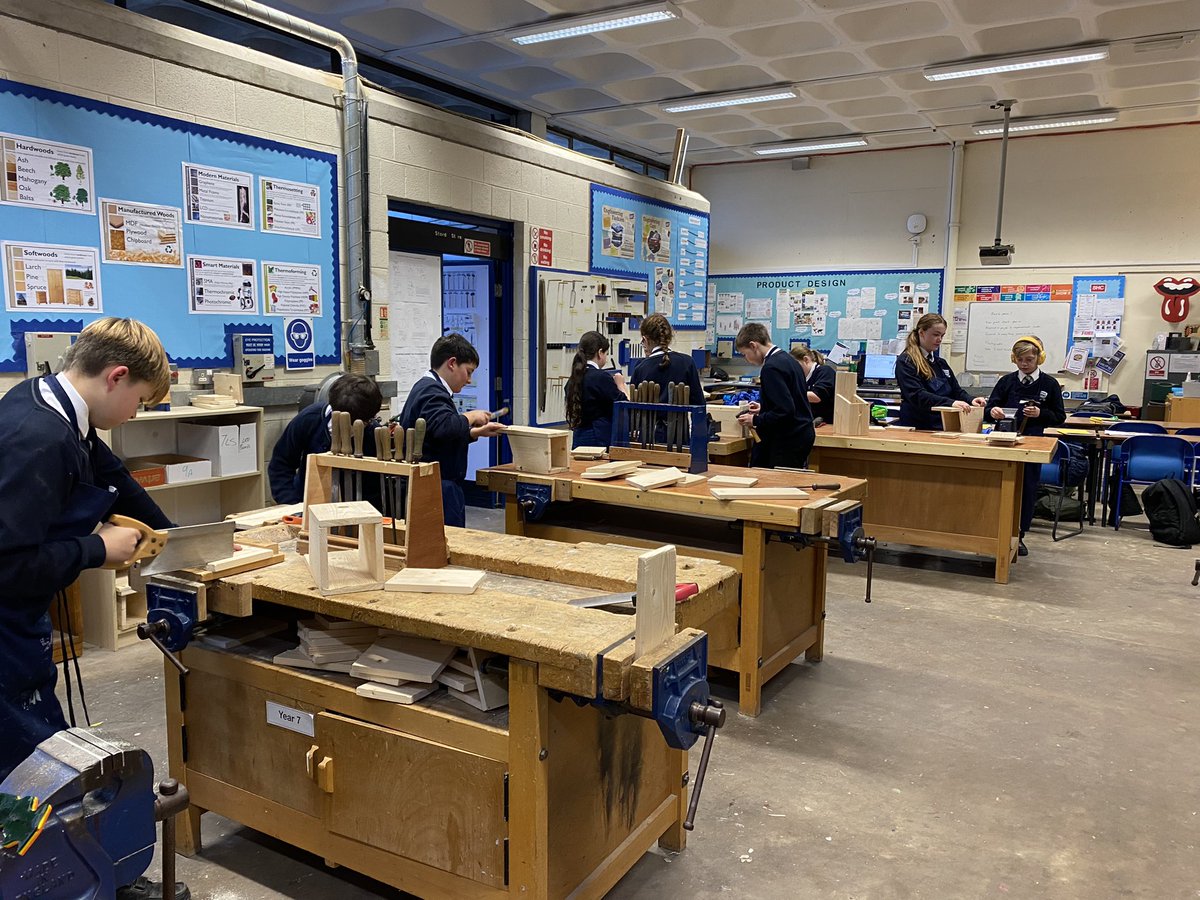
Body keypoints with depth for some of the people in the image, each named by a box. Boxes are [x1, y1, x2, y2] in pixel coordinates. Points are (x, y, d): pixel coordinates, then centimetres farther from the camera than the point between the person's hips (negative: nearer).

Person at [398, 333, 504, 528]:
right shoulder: (432, 391, -13)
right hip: (439, 488, -11)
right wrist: (471, 417, -15)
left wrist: (477, 432, 20)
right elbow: (443, 427, -31)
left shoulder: (425, 387, 21)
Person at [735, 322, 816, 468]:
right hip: (801, 434, 10)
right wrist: (763, 407, 20)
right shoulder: (787, 359, 11)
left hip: (788, 442, -10)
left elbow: (785, 410, -25)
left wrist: (755, 420, -14)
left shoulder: (771, 368, -19)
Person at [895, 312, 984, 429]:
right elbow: (917, 395, -16)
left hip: (943, 428, 6)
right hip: (917, 428, -6)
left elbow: (956, 390, 23)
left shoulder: (941, 363, 23)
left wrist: (970, 400, 0)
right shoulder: (905, 362, -3)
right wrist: (950, 403, -26)